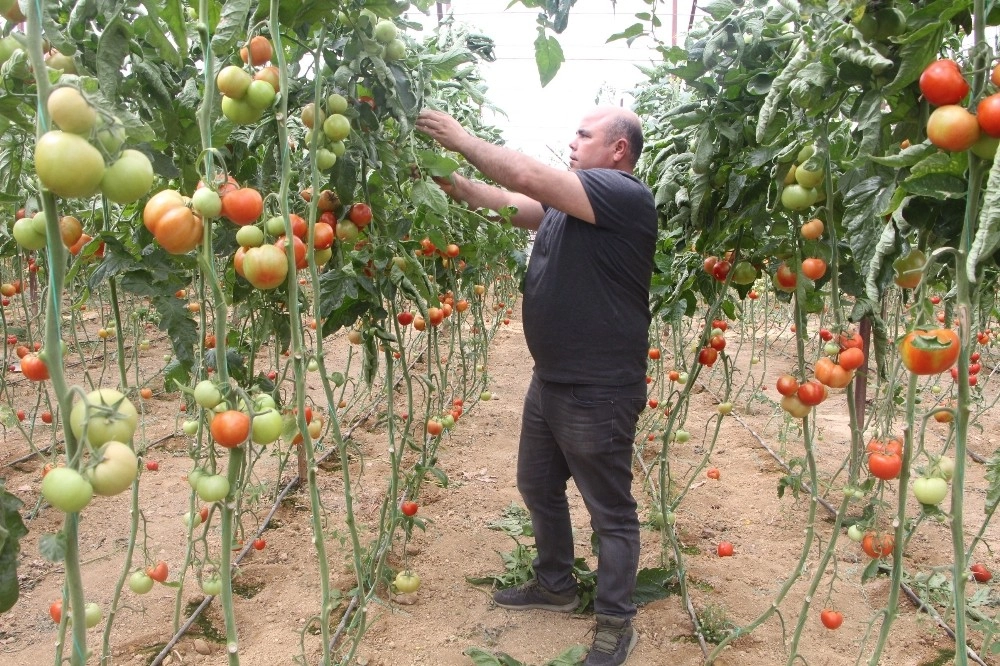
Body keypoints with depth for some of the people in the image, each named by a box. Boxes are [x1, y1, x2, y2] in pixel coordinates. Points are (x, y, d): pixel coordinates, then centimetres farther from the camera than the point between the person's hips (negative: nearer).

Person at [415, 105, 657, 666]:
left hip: (598, 392, -10)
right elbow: (504, 201, 11)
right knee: (538, 487, 23)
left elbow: (527, 177, -25)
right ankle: (557, 585, 43)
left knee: (611, 512, 6)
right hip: (550, 382, 10)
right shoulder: (569, 202, 11)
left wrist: (461, 138, -14)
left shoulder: (625, 195, -18)